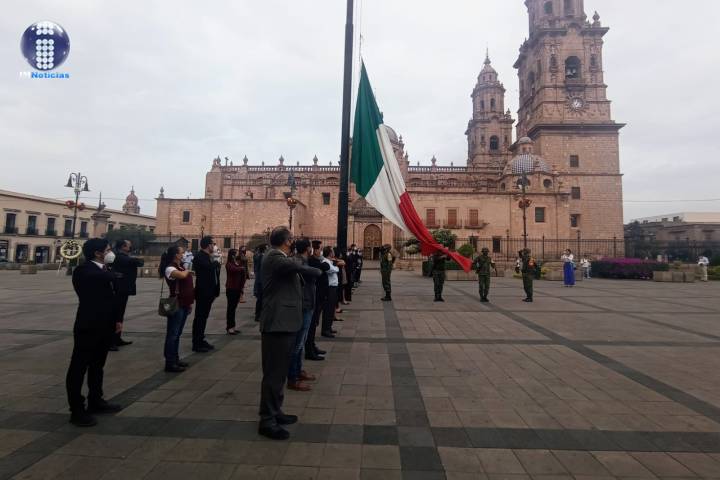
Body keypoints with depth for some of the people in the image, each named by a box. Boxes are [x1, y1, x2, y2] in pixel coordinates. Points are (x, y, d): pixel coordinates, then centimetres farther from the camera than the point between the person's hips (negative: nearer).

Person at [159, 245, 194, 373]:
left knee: (177, 333, 16)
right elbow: (181, 275, -36)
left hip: (184, 304, 9)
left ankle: (175, 359, 26)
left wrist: (190, 302, 18)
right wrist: (187, 271, -13)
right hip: (176, 305, -9)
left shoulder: (182, 266, 12)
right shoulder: (170, 268, -15)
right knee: (172, 334, -1)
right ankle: (169, 363, 7)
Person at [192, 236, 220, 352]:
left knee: (203, 316, 15)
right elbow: (209, 267, -29)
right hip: (202, 292, -9)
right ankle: (196, 344, 6)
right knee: (200, 317, -2)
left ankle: (201, 340, 24)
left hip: (208, 292, 9)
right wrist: (216, 261, -11)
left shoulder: (208, 256, 14)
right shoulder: (200, 256, -14)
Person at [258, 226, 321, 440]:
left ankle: (274, 411, 31)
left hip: (285, 321, 10)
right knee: (273, 372, -2)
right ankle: (267, 420, 9)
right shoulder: (273, 257, -15)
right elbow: (297, 267, -26)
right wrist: (316, 270, -9)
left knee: (279, 371, 18)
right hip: (277, 322, -10)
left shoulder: (279, 258, 16)